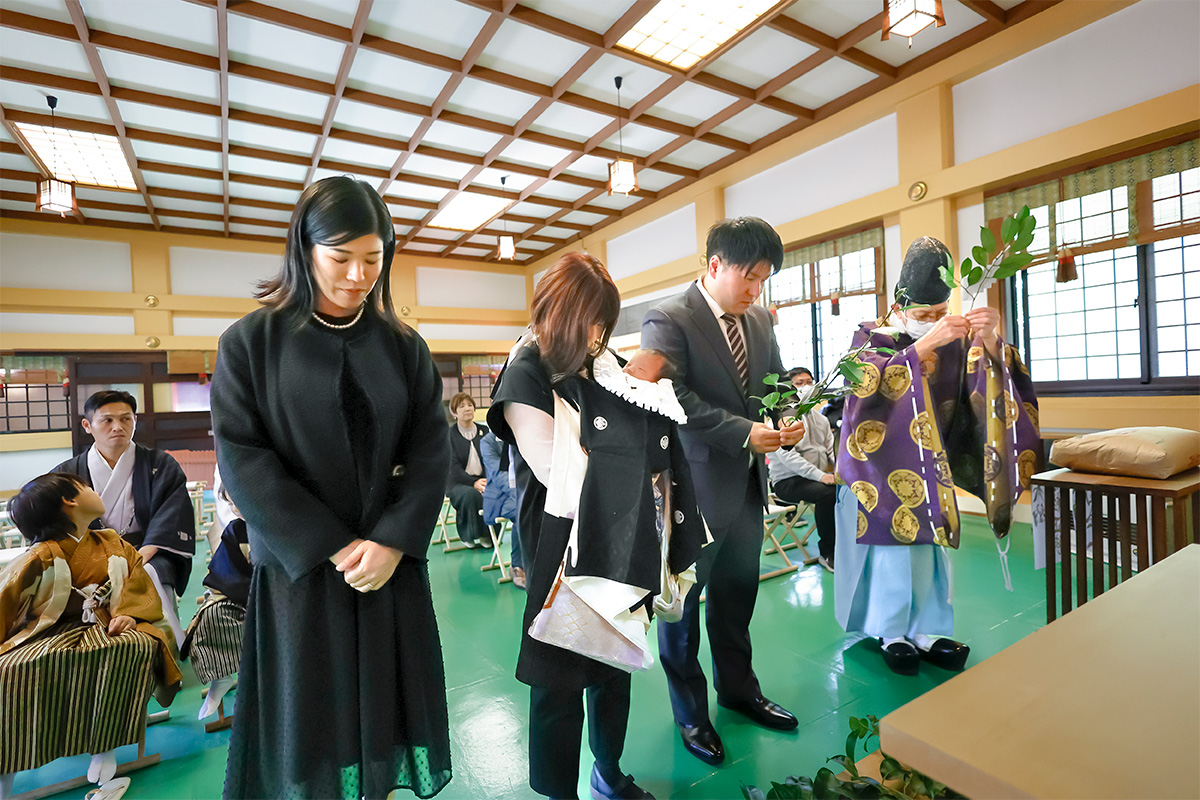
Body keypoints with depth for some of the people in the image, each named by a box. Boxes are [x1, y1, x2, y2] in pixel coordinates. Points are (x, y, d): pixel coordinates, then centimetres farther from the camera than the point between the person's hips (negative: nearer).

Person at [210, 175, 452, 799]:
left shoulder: (404, 347, 3)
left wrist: (392, 541, -13)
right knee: (307, 717, 9)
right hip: (297, 566, -1)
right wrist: (330, 549, -13)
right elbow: (240, 457, -8)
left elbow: (431, 449, -1)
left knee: (383, 705, 12)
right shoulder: (250, 343, -3)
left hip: (391, 561, 2)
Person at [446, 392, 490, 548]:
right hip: (457, 482, -3)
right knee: (471, 494, -36)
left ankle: (488, 535, -6)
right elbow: (453, 466, -9)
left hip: (482, 479, 3)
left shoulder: (483, 430, 14)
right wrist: (473, 482, -22)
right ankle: (469, 535, -13)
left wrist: (487, 480, -12)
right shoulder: (449, 434, 1)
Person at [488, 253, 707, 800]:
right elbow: (561, 475, -19)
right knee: (561, 680, 10)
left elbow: (650, 446, 11)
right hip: (566, 550, -6)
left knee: (616, 665, 22)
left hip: (622, 547, 6)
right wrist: (628, 467, -11)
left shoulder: (604, 367, 7)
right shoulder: (527, 374, -11)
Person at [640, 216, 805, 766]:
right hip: (693, 485, -7)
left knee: (737, 595, 22)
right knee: (682, 601, 11)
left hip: (747, 484, 7)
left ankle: (738, 688, 46)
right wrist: (743, 432, -25)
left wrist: (787, 419, -6)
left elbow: (775, 382, 15)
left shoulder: (759, 320, 9)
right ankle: (690, 713, 33)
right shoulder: (667, 321, -13)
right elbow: (673, 398, -22)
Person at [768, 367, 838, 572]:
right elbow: (786, 455, -19)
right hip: (787, 481, -6)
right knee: (827, 493, -32)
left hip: (818, 476, 7)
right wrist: (819, 475, -27)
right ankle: (827, 553, -15)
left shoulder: (820, 419, 17)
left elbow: (832, 450, 17)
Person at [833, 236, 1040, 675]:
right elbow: (871, 383, -28)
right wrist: (925, 343, -37)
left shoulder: (956, 340, 2)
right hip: (884, 461, -4)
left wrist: (990, 342, -28)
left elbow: (988, 389, -11)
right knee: (892, 542, 0)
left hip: (932, 463, 4)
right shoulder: (872, 335, -9)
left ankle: (927, 630, 23)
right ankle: (892, 633, 16)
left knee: (929, 543, 8)